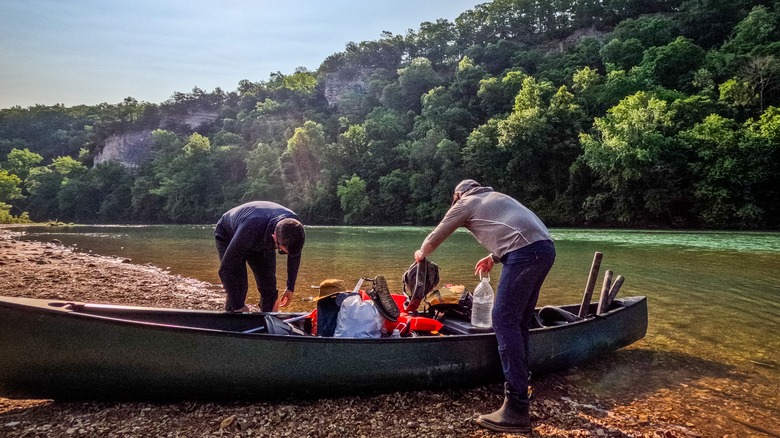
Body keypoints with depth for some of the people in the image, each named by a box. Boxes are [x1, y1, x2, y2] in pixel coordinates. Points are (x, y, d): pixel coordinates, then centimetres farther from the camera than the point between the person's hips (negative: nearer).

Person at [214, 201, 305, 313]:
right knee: (237, 287, -16)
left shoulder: (295, 227, -31)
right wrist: (239, 307, -33)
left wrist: (290, 287, -2)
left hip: (262, 239, 4)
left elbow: (294, 255, -7)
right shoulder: (249, 230, -46)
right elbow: (225, 269, -37)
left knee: (269, 286, -4)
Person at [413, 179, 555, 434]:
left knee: (505, 320, -9)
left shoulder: (465, 203, 14)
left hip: (526, 253, -9)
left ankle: (517, 411, -11)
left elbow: (437, 235, 24)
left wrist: (422, 253, 42)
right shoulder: (494, 197, 34)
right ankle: (519, 384, 24)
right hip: (544, 248, 9)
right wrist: (494, 257, 44)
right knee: (519, 321, 16)